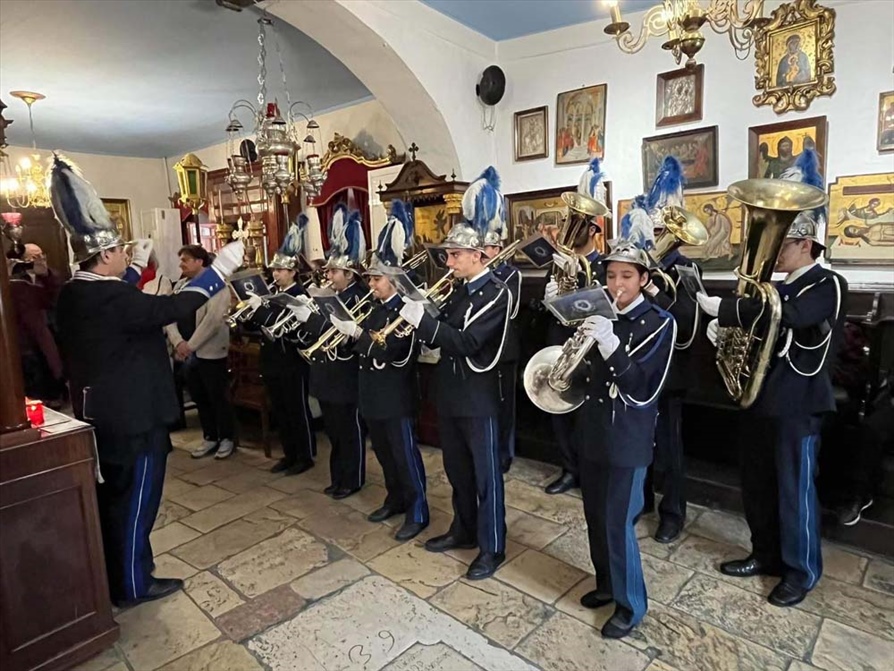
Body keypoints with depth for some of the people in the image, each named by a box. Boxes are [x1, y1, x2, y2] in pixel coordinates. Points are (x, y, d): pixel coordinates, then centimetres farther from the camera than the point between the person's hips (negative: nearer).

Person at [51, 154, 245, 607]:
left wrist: (137, 266, 22)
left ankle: (111, 576, 41)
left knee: (109, 496, 23)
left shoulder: (73, 294, 4)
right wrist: (221, 267, -23)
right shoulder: (111, 297, -25)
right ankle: (133, 585, 24)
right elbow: (174, 307, -29)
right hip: (133, 417, -10)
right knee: (135, 501, 7)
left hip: (99, 415, 10)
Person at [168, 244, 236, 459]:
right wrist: (178, 342, -10)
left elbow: (213, 319, -19)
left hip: (209, 352, -6)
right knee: (199, 398, 14)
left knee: (218, 398, 3)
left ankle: (227, 438, 18)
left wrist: (191, 345, -19)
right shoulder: (180, 286, 13)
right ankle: (210, 437, 27)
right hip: (186, 353, 7)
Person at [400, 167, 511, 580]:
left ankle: (492, 548, 21)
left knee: (485, 474, 6)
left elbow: (465, 343, -26)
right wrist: (416, 319, -11)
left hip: (478, 399, -8)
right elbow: (440, 336, 6)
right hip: (450, 395, 8)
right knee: (457, 470, 20)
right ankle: (464, 530, 39)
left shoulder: (496, 293, -16)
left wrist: (422, 320, -28)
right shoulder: (459, 291, 10)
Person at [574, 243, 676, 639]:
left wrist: (610, 345, -32)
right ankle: (607, 583, 38)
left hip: (628, 437, -6)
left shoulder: (658, 322, -10)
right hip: (594, 431, 6)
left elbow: (641, 387, -21)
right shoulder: (600, 315, 5)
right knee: (596, 516, 17)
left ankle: (630, 604, 21)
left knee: (618, 522, 0)